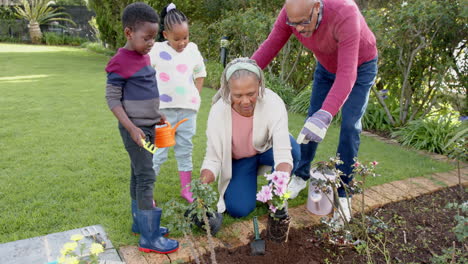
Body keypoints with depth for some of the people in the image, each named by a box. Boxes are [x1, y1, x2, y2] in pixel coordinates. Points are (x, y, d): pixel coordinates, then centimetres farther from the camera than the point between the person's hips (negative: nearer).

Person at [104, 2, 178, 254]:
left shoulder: (143, 56, 9)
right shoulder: (120, 63, -17)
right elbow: (112, 99, -15)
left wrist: (157, 114, 18)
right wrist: (132, 128, -21)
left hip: (147, 126, 8)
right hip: (134, 128, -8)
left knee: (138, 175, 16)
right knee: (146, 177, -7)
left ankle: (140, 222, 29)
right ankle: (149, 237, 2)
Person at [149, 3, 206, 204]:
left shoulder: (193, 50, 4)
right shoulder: (157, 51, -6)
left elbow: (200, 75, 15)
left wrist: (195, 97, 5)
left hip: (188, 109, 3)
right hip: (164, 109, -3)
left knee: (185, 149, 13)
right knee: (159, 151, -1)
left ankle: (186, 189, 26)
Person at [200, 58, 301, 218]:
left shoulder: (274, 103, -32)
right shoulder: (218, 111, -28)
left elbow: (283, 153, -38)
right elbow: (212, 159, -22)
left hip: (267, 150, 0)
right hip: (238, 160, 0)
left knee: (292, 147, -34)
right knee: (238, 209, -20)